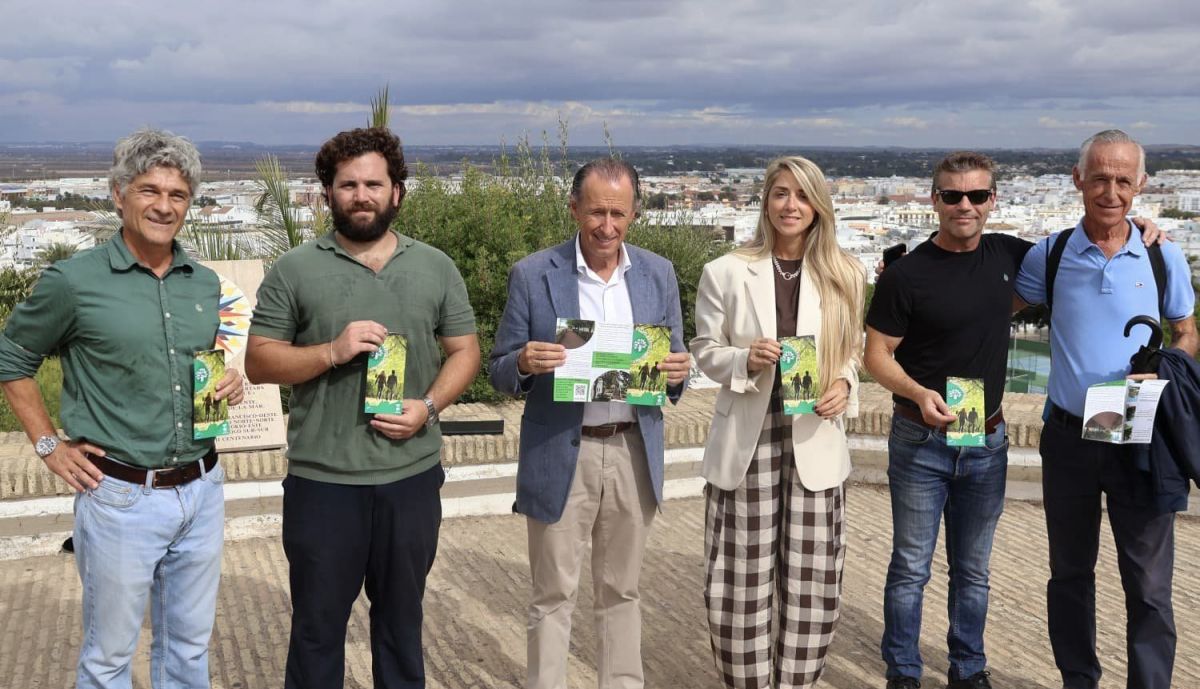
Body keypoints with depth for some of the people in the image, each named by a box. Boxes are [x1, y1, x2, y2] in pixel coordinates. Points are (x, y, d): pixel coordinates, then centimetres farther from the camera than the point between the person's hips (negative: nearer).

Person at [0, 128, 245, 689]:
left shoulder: (205, 284, 6)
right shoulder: (74, 281, -9)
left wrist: (229, 382, -1)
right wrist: (49, 445, -1)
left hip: (202, 490, 5)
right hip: (121, 496, -4)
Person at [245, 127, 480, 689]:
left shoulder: (435, 268, 5)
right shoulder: (294, 271, -2)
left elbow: (464, 350, 8)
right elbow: (258, 362, -3)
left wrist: (429, 406, -10)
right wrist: (332, 351, -18)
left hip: (412, 477, 2)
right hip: (321, 481, -2)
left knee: (401, 618, 17)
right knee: (317, 624, 11)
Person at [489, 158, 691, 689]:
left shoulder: (658, 274, 4)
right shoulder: (532, 274, -5)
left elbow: (672, 364, 10)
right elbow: (500, 373, -2)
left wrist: (677, 371, -14)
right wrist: (525, 363, -25)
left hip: (634, 453, 3)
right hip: (560, 457, -3)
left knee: (621, 590, 16)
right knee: (554, 596, 6)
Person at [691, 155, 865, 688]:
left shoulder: (845, 276, 5)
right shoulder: (725, 272, 0)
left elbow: (851, 352, 13)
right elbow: (705, 351, 4)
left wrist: (844, 387, -8)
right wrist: (746, 360, -17)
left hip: (816, 443, 2)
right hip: (746, 443, -1)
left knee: (811, 583, 5)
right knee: (740, 581, 2)